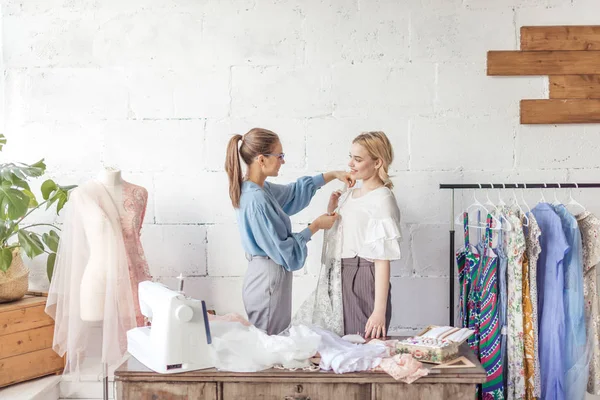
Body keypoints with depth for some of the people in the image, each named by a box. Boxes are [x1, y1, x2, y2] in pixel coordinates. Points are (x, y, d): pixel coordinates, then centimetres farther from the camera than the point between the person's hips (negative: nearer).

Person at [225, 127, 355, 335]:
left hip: (265, 275, 10)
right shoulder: (257, 201, -25)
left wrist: (333, 175, 15)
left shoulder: (259, 189, 3)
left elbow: (294, 190, 20)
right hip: (269, 279, -9)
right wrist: (316, 226, -9)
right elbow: (285, 251, -20)